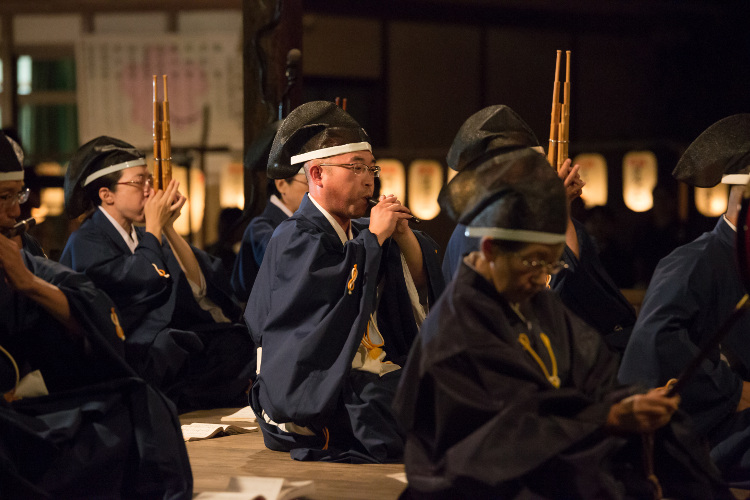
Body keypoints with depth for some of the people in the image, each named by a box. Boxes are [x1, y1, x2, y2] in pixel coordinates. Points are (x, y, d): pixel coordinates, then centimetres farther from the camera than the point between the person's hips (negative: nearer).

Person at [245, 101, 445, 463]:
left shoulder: (358, 235, 20)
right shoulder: (296, 238, -7)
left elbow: (421, 287, 15)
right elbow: (337, 291, -25)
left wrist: (404, 237, -2)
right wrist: (374, 238, -13)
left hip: (375, 373, 9)